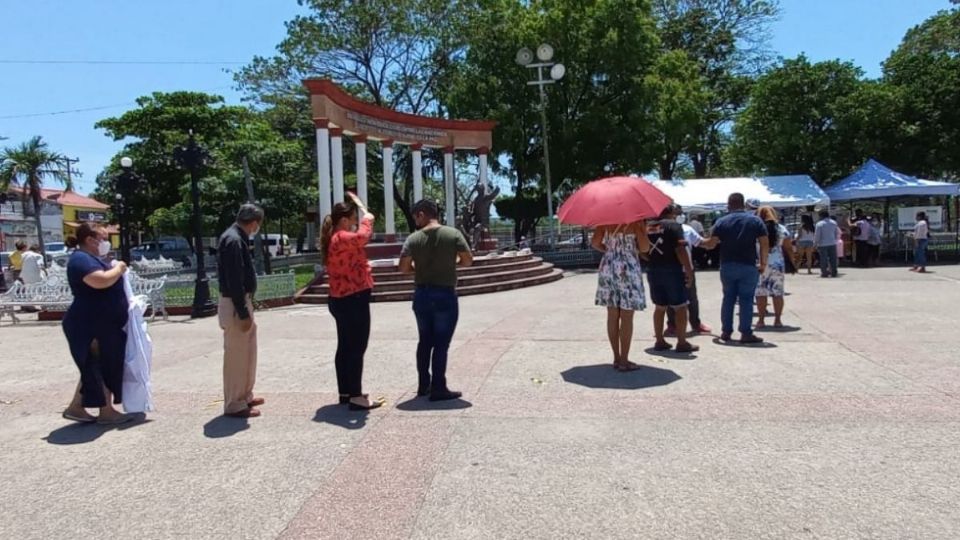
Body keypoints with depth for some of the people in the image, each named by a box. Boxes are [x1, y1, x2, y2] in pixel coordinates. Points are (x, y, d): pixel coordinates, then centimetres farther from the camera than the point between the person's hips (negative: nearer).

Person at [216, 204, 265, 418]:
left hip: (243, 302, 10)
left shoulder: (237, 238, 12)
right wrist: (243, 313, -22)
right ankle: (235, 405, 8)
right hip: (235, 305, -10)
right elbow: (234, 281, -23)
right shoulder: (233, 240, -19)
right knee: (236, 356, -1)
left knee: (247, 353, 19)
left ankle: (245, 396, 31)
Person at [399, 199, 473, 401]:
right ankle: (438, 388, 4)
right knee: (441, 343, 2)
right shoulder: (453, 234, -5)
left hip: (421, 295, 3)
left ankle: (424, 384, 24)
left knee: (425, 341, 16)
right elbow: (468, 260, -6)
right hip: (445, 295, -3)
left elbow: (403, 267, -6)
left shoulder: (414, 238, -3)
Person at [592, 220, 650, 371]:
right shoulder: (636, 221, -8)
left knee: (613, 316, 9)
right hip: (628, 269, -5)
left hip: (608, 267, 5)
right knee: (627, 318, 2)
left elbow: (595, 243, 1)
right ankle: (624, 360, 5)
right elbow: (644, 248, -9)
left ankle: (616, 358, 17)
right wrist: (641, 229, 5)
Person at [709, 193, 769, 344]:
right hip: (748, 266, -2)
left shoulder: (721, 222, 1)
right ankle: (746, 333, 1)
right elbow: (765, 244, -3)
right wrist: (763, 262, 3)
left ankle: (726, 332, 15)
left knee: (728, 298, 12)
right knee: (746, 299, 2)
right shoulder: (755, 221, 1)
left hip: (727, 266, 2)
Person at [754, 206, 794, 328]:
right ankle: (778, 320, 7)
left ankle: (761, 320, 2)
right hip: (778, 264, 2)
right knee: (778, 292, 6)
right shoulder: (781, 229, 5)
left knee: (760, 292, 2)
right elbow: (789, 249, 4)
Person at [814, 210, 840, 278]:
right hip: (832, 243, 4)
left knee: (824, 259, 0)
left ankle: (824, 273, 1)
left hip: (823, 244, -4)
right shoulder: (834, 223, 7)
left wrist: (815, 244, 0)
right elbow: (837, 233, 12)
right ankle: (834, 272, 11)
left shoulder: (819, 224, -9)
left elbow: (817, 235, -9)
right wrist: (836, 240, 24)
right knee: (833, 258, 9)